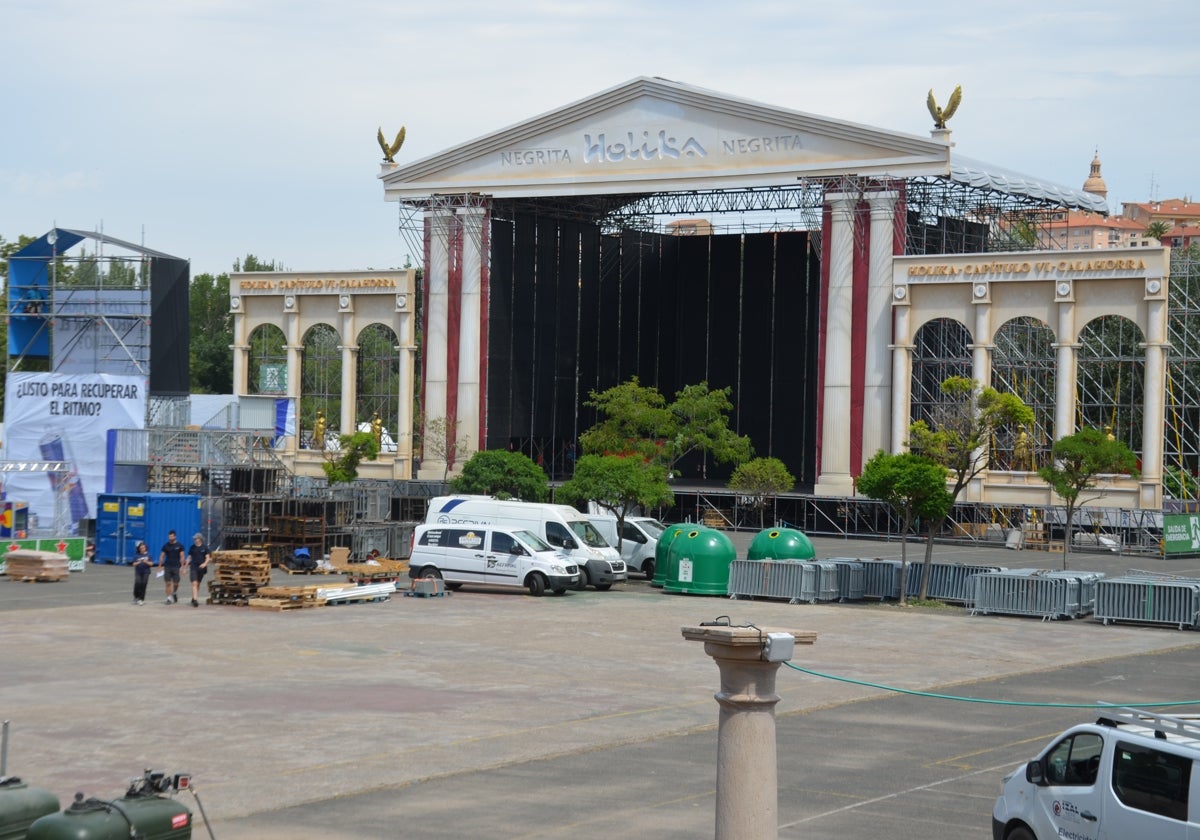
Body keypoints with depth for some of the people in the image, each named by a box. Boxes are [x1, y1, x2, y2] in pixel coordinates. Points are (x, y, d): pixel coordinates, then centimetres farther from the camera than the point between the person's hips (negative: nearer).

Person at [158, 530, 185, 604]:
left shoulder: (179, 545, 1)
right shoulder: (166, 545, 4)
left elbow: (182, 557, 1)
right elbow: (162, 556, 8)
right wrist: (160, 566, 3)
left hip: (176, 567, -1)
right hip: (167, 566, 1)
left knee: (176, 583, 2)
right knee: (168, 583, -4)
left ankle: (175, 593, 32)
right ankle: (169, 598, 0)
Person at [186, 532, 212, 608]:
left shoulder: (204, 547, 0)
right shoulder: (192, 547, 4)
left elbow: (208, 557, -3)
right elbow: (189, 557, 11)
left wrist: (205, 564, -22)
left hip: (201, 567, 1)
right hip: (193, 567, -1)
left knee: (198, 584, 13)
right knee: (194, 583, -13)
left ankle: (194, 598, 27)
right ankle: (195, 599, -20)